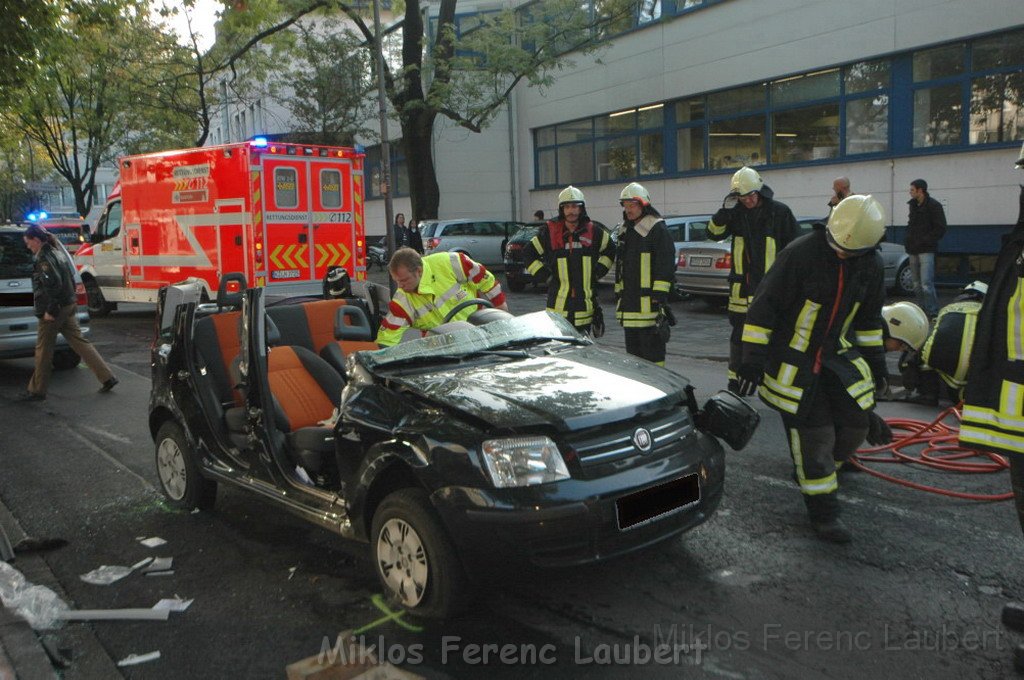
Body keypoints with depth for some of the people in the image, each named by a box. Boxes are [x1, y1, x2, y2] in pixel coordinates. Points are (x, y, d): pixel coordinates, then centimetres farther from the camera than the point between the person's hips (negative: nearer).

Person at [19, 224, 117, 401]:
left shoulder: (43, 258, -15)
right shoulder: (57, 252, 13)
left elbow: (54, 283, -25)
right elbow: (71, 278, 18)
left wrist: (50, 310, -21)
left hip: (53, 311, -9)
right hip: (68, 307, 9)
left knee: (43, 350, 2)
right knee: (79, 341, 10)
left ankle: (37, 391, 13)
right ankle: (107, 377, 6)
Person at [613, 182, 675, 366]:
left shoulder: (657, 230, -7)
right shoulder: (624, 231, 18)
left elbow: (665, 267, -13)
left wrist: (660, 298, -18)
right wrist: (618, 296, 20)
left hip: (649, 304, -8)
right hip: (629, 305, 8)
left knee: (652, 350, -4)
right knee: (633, 351, 14)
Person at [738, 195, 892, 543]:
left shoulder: (870, 265, -2)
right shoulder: (801, 254, -22)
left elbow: (868, 316, 15)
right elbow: (764, 305, -19)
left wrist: (874, 356, 18)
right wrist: (753, 357, -22)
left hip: (836, 355, 6)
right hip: (793, 363, -6)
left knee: (857, 419, 0)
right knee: (813, 434, -3)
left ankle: (818, 469, 29)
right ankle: (823, 513, 11)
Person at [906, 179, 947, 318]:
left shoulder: (934, 206, -7)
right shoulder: (913, 205, 16)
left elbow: (941, 228, -10)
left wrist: (925, 241, -16)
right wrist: (909, 241, 9)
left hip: (926, 250, -8)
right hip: (913, 251, 8)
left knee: (926, 284, -15)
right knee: (917, 285, 11)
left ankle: (933, 313, -11)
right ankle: (923, 311, 19)